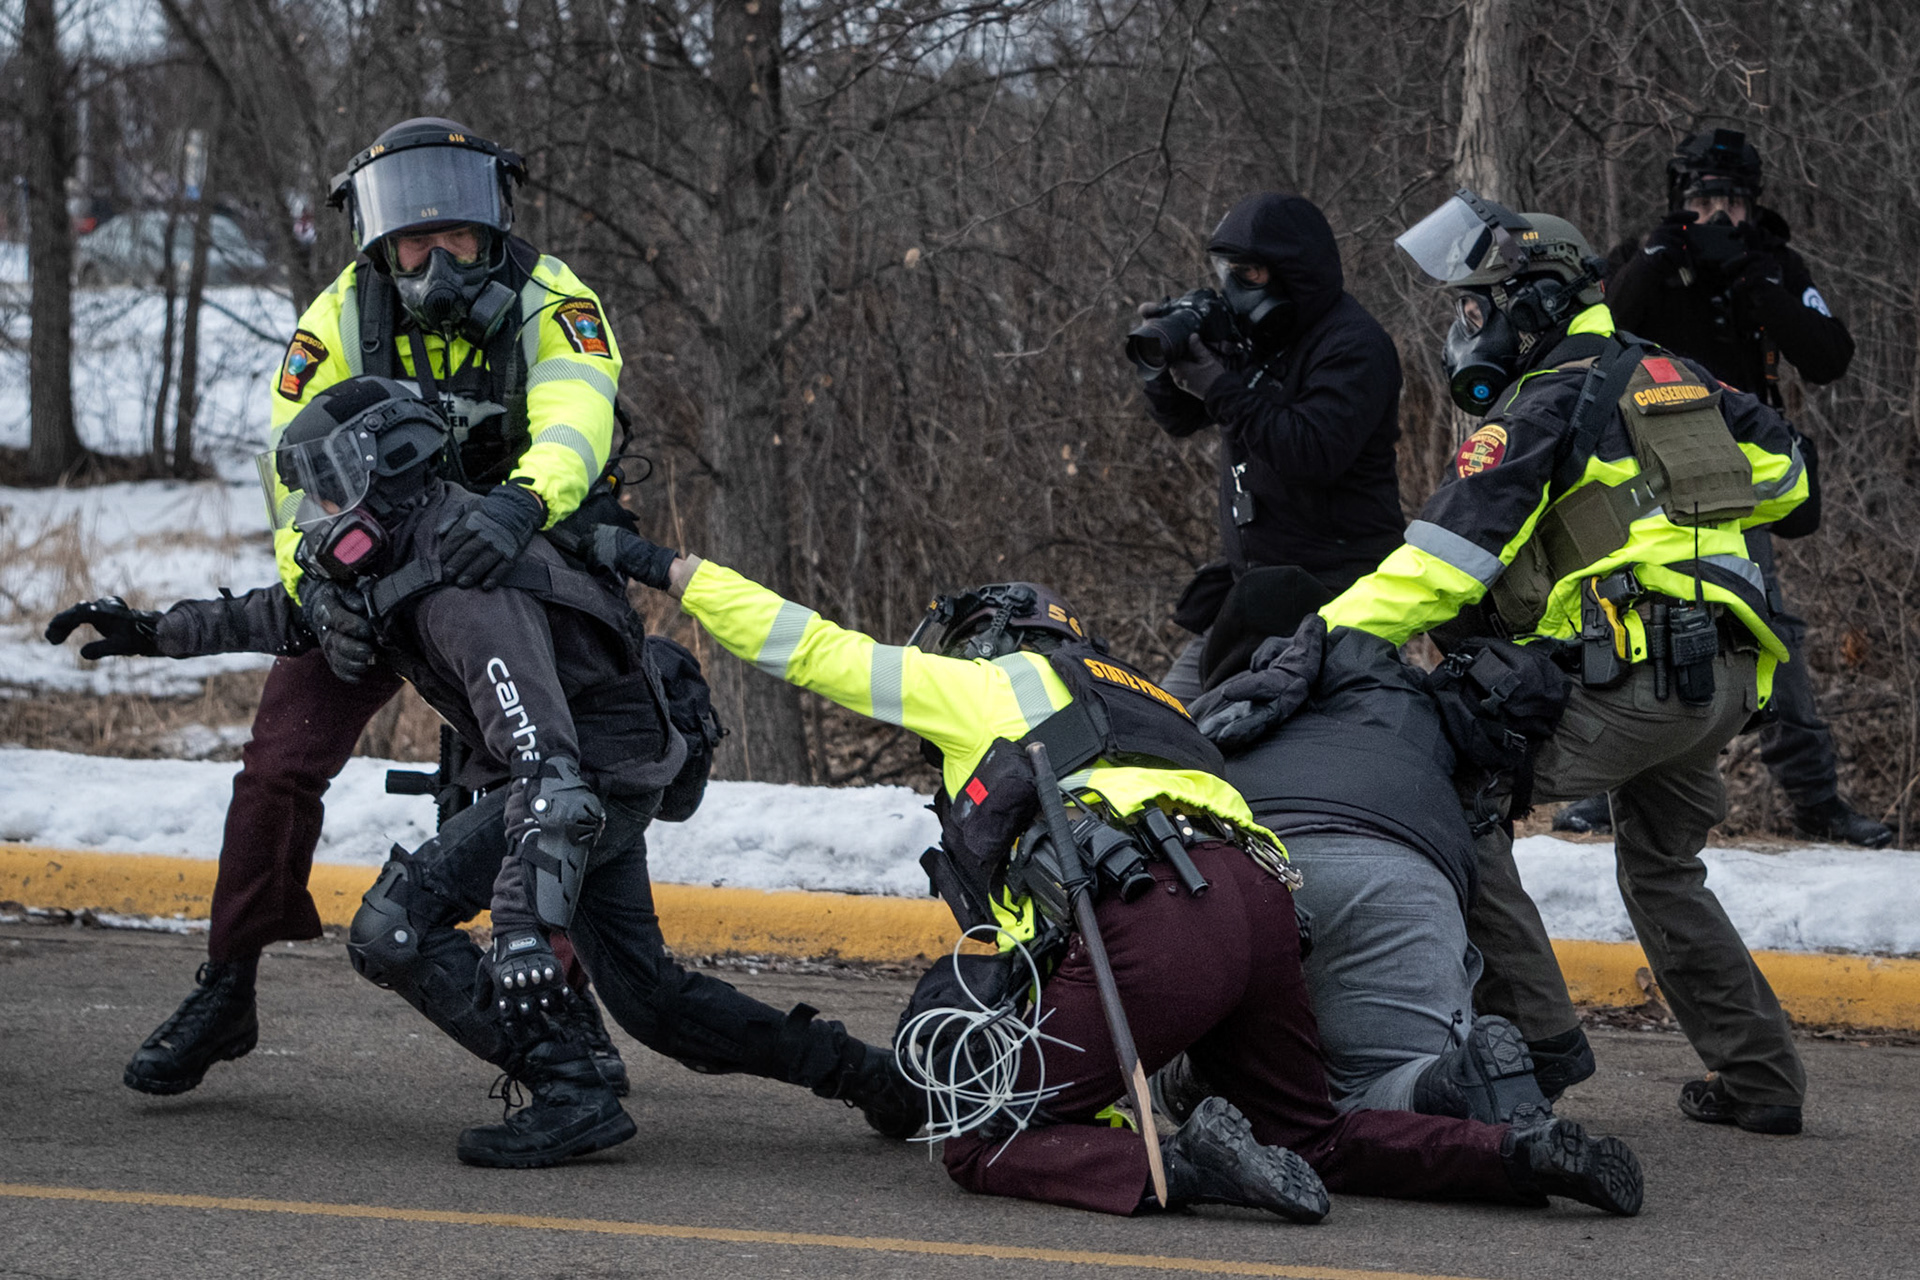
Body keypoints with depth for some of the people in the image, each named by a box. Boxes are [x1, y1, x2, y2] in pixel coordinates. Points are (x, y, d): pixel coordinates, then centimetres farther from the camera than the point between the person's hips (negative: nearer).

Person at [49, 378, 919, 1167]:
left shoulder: (469, 595, -29)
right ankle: (863, 1075, 25)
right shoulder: (402, 559, 1)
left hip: (594, 776, -10)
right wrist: (155, 633, 22)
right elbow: (293, 616, 22)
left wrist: (524, 931, -46)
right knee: (645, 995, 19)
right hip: (608, 781, 10)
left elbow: (547, 771, -38)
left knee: (392, 932, -16)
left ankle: (570, 1095, -17)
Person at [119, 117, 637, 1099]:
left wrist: (523, 502, -60)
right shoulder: (343, 320, -15)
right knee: (281, 767, -9)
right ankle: (224, 995, 3)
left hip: (513, 567, -1)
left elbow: (577, 419, -39)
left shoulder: (547, 302, -20)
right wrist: (318, 591, -37)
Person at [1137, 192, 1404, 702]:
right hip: (1250, 581, 9)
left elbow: (1316, 453, -26)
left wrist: (1221, 388, -21)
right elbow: (1180, 420, 18)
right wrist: (1166, 363, -4)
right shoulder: (1251, 332, 13)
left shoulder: (1354, 346, -13)